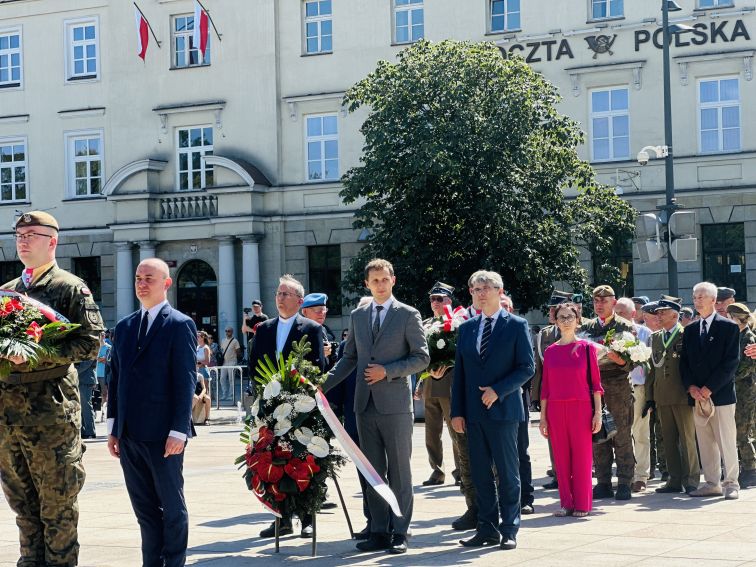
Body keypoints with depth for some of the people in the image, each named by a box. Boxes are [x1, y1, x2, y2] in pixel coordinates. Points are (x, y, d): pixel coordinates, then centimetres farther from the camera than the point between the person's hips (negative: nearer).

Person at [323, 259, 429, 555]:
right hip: (365, 405, 5)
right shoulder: (357, 316, 13)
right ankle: (379, 531, 14)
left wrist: (387, 371, -14)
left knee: (399, 471, 1)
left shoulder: (408, 315, -1)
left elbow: (421, 358, -4)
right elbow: (349, 357, 17)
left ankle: (400, 533, 5)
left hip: (395, 405, -5)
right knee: (373, 472, 8)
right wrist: (323, 384, 5)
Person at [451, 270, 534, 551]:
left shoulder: (516, 325, 0)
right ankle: (487, 528, 13)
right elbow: (459, 372, 12)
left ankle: (509, 530, 6)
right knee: (480, 473, 6)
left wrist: (497, 390, -15)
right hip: (474, 412, 5)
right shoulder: (466, 328, 13)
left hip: (503, 409, -4)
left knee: (507, 472, 0)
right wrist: (457, 411, 5)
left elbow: (527, 367, -5)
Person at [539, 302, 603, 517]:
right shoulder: (550, 351, 8)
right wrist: (542, 417, 7)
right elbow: (545, 386, 10)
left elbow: (595, 381, 1)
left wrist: (598, 412, -5)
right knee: (561, 458, 4)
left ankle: (582, 504, 5)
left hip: (581, 408, -2)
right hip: (556, 410, 2)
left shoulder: (587, 348, 2)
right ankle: (566, 503, 11)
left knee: (582, 457, -2)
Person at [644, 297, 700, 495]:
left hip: (683, 397, -6)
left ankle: (691, 479, 2)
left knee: (688, 439, -3)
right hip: (662, 397, 6)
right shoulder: (655, 338, 15)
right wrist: (650, 398, 12)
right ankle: (675, 480, 13)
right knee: (669, 441, 8)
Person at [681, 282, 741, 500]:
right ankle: (712, 484, 12)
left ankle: (731, 484, 1)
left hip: (721, 394, -5)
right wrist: (691, 387, -4)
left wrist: (709, 388, -13)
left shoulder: (728, 327, -2)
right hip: (697, 396, 5)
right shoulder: (690, 331, 15)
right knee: (705, 443, 7)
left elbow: (731, 362, -8)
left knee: (727, 442, -4)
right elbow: (684, 362, 14)